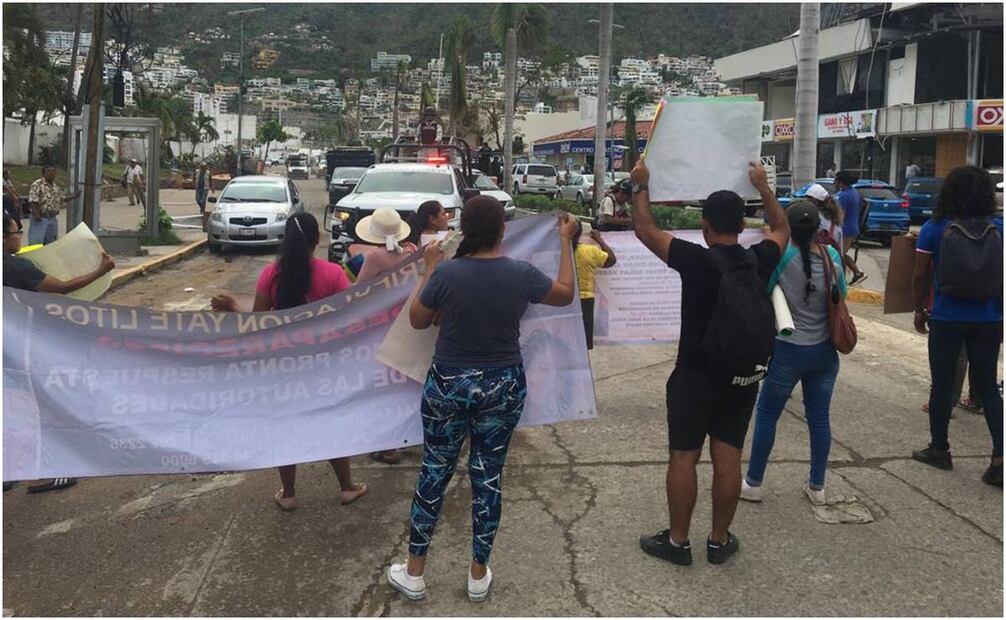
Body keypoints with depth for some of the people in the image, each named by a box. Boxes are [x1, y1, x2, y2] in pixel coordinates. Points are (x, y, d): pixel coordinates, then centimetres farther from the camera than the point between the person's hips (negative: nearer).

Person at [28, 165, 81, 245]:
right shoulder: (37, 184, -11)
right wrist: (36, 213, -28)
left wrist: (74, 196, 13)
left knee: (51, 244, 13)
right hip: (40, 218, -8)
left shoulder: (55, 187, 14)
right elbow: (32, 200, -18)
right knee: (36, 243, -9)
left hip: (52, 219, 8)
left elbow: (63, 197, 27)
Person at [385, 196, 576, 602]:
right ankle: (479, 576, 24)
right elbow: (566, 294, 10)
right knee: (489, 476, 12)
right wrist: (565, 242, 19)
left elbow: (417, 321, 1)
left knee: (434, 474, 11)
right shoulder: (521, 274, -10)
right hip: (503, 387, 1)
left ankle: (414, 574, 22)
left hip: (448, 385, -1)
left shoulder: (446, 273, -15)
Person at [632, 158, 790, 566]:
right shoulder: (759, 260, -3)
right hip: (743, 377, 5)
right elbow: (781, 228, 19)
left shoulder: (697, 260, -17)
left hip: (695, 376, -4)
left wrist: (641, 185, 4)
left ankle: (677, 542, 13)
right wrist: (763, 186, 26)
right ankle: (719, 541, 20)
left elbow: (645, 229, -8)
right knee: (728, 458, 10)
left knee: (683, 457, 5)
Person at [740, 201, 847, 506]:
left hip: (790, 350, -4)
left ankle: (753, 484, 17)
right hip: (825, 350, 4)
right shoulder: (832, 256, -4)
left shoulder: (783, 255, -16)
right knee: (819, 417, 13)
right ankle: (816, 487, 23)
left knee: (766, 415, 9)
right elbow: (841, 296, 9)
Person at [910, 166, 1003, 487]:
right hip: (988, 320, 2)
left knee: (942, 385, 11)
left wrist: (919, 310, 9)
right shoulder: (998, 228, -2)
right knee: (987, 386, 12)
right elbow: (1002, 275, 2)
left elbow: (920, 277, -5)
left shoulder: (934, 229, -8)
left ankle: (939, 450, 21)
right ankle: (999, 454, 2)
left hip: (946, 320, -2)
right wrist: (998, 310, 14)